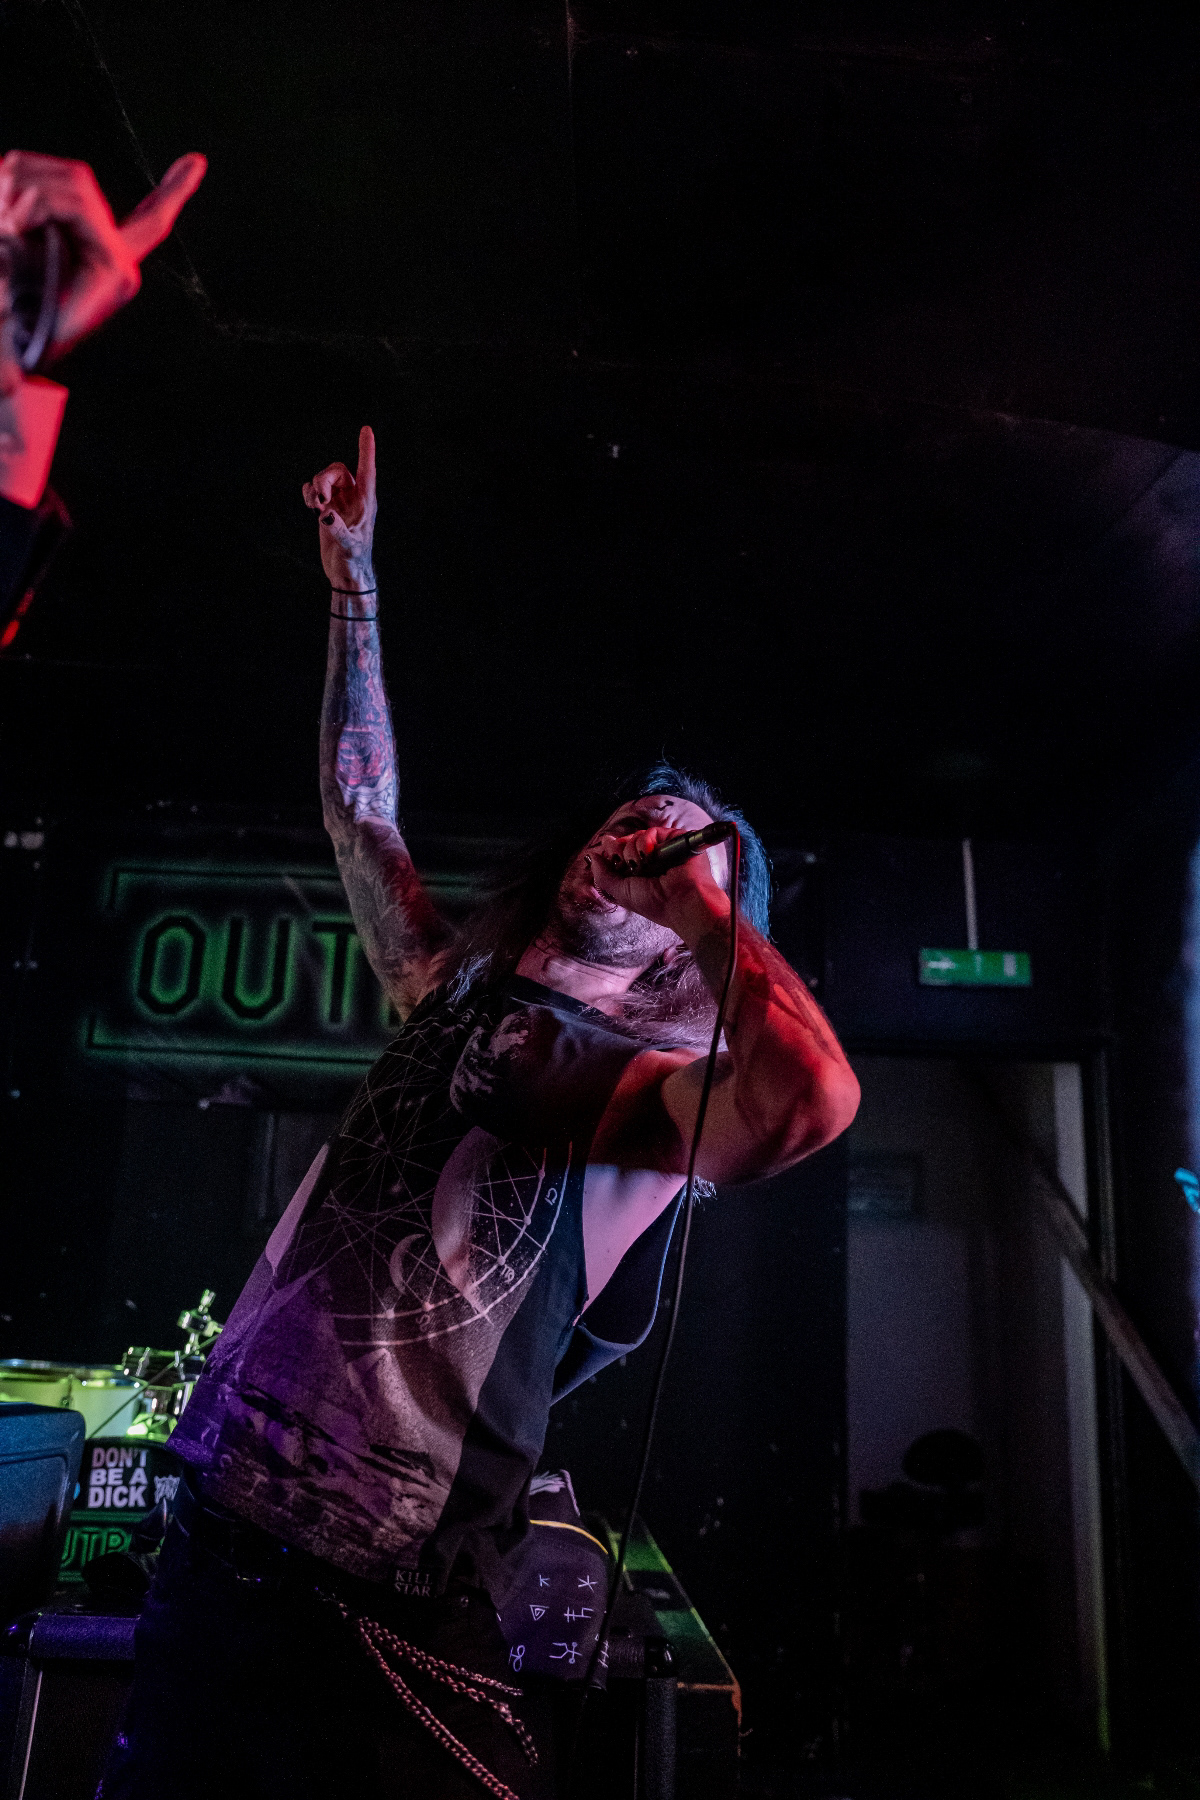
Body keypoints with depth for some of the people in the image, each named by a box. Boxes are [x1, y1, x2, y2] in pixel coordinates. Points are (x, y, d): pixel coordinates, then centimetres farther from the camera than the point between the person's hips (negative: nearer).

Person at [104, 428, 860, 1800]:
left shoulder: (645, 1080, -7)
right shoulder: (455, 989, 12)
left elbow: (811, 1097, -31)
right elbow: (361, 809, 22)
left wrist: (698, 897, -15)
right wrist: (352, 581, 24)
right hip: (220, 1532, 7)